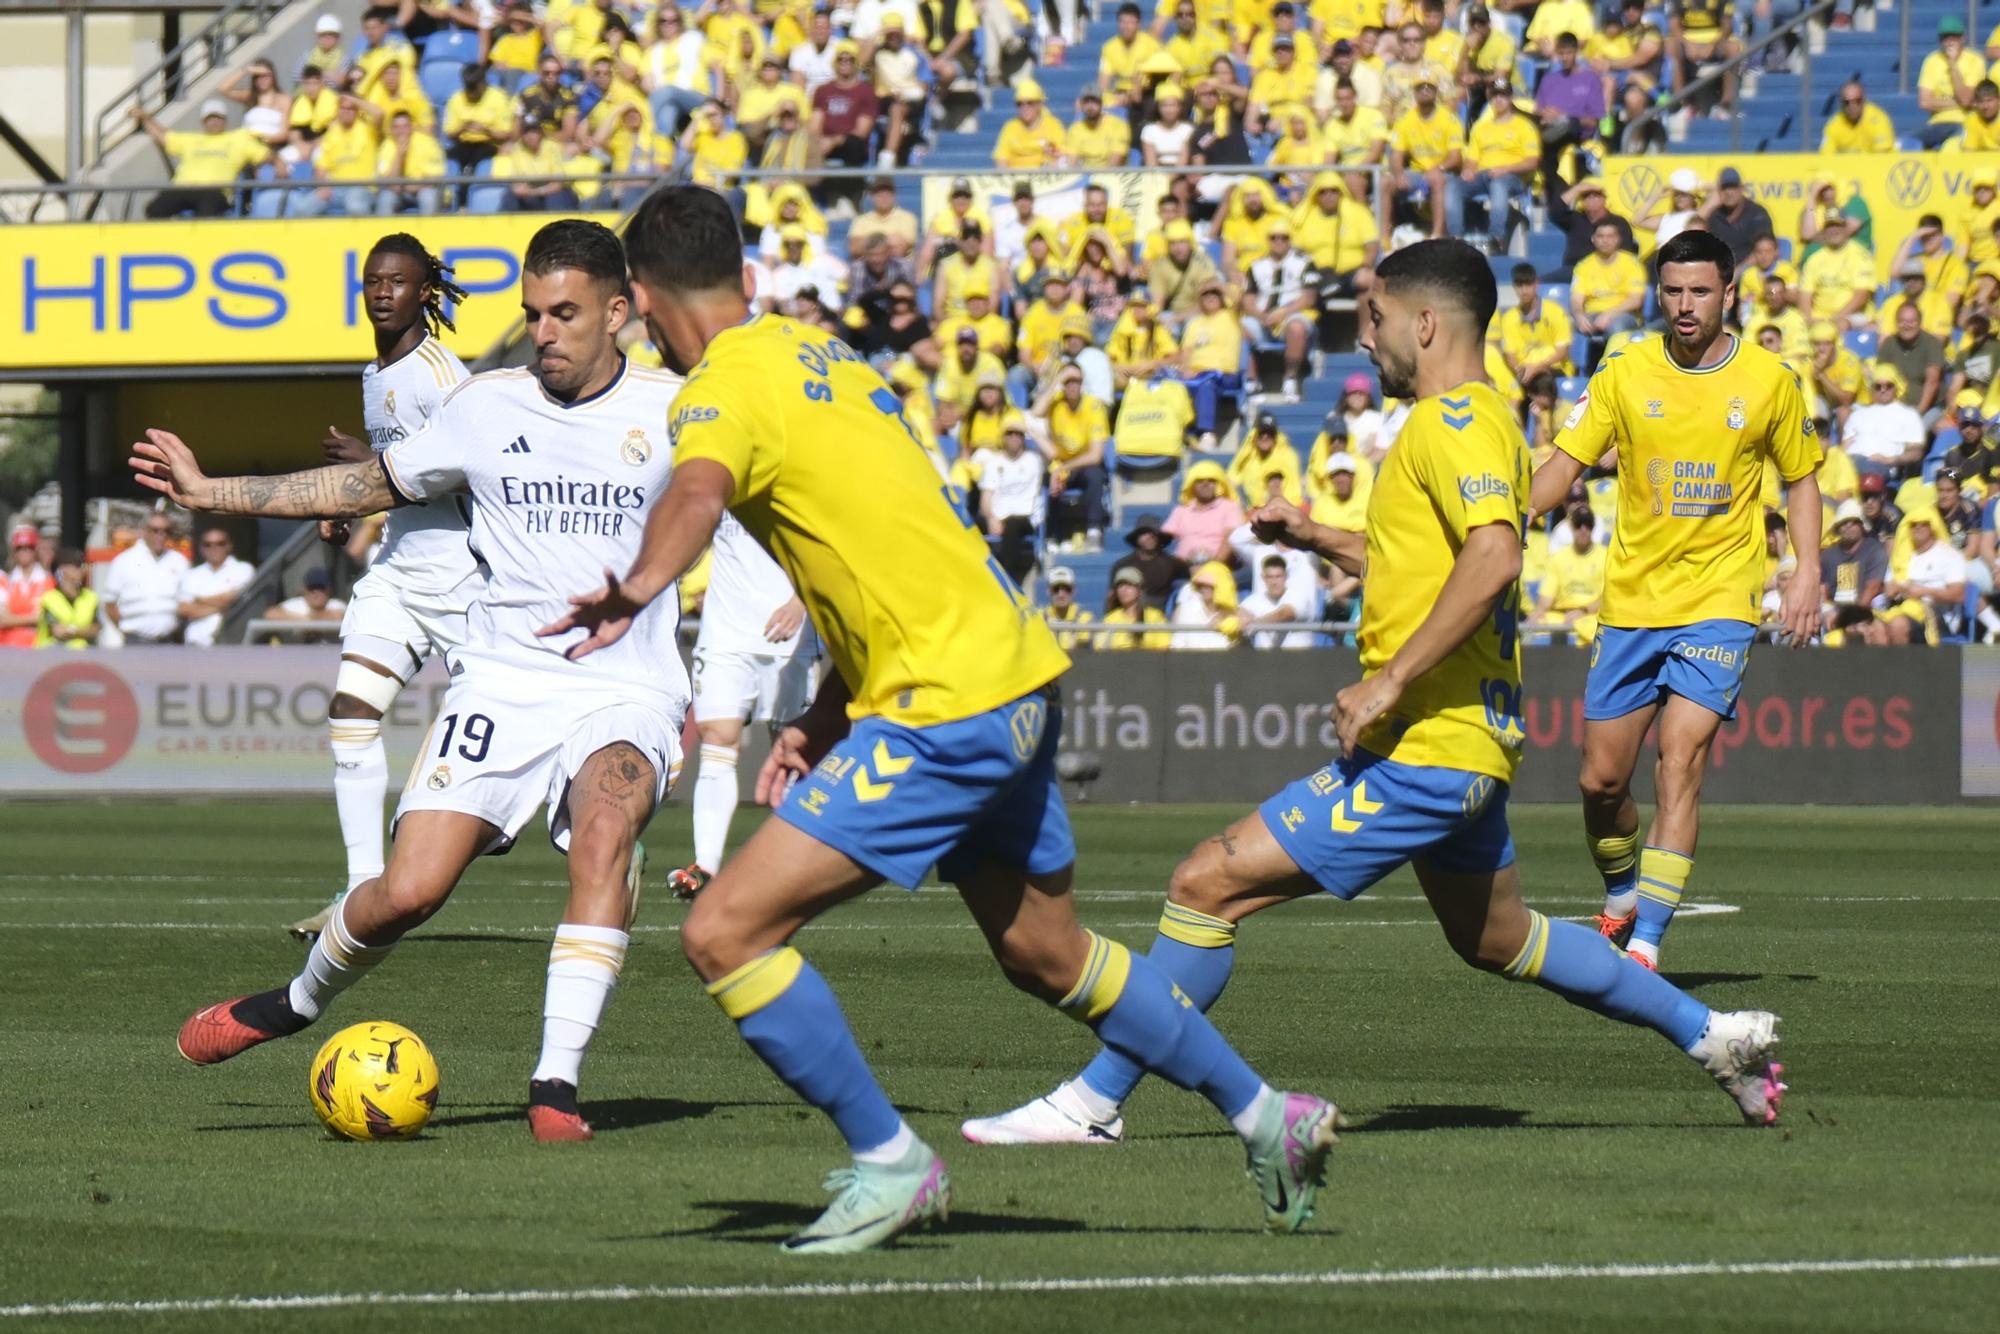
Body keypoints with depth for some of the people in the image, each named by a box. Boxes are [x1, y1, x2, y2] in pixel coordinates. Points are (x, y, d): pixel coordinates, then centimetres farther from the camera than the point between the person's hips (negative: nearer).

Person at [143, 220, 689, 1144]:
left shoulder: (672, 411, -1)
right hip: (500, 680, 2)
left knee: (604, 834, -33)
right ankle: (299, 1002, 22)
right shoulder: (486, 408, 6)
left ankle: (556, 1082, -28)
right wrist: (209, 492, 18)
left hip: (625, 694, -2)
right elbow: (369, 485, 19)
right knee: (407, 892, -11)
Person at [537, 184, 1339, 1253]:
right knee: (1045, 955, 27)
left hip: (948, 713, -10)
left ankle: (890, 1164, -2)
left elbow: (697, 493, -36)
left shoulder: (725, 388, -11)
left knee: (723, 933, -9)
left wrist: (637, 591, -53)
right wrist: (824, 723, 20)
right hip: (1015, 674, 10)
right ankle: (1268, 1118, 37)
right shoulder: (821, 358, 17)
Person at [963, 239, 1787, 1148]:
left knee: (1208, 882, -11)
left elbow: (1493, 560, -31)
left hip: (1422, 751, -11)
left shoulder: (1456, 422, -15)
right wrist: (1317, 540, 19)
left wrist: (1389, 679, -30)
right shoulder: (1469, 420, 17)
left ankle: (1095, 1101, -7)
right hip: (1465, 740, 11)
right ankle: (1711, 1035, 31)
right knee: (1496, 940, 26)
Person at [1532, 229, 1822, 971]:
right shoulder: (1626, 375, 0)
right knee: (1601, 778, 4)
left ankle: (1646, 945, -15)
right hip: (1630, 603, 2)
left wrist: (1806, 573, 0)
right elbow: (1565, 465, 0)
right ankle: (1620, 900, 32)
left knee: (1680, 764, -16)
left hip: (1719, 606, -2)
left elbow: (1801, 479, 12)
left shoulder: (1770, 381, -1)